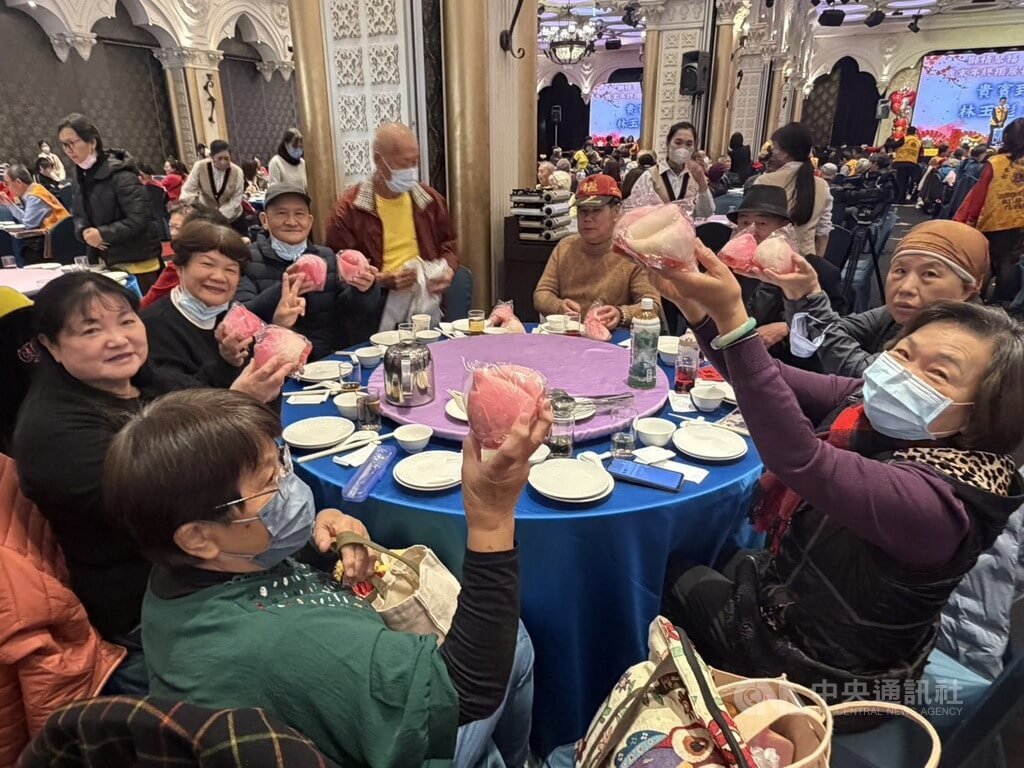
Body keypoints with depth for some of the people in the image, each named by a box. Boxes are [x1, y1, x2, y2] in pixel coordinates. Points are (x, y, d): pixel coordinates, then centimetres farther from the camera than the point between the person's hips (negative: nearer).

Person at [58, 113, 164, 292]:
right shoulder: (83, 175, 12)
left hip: (137, 263, -8)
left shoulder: (119, 174, -16)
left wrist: (103, 233, -22)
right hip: (107, 262, 8)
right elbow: (78, 215, 16)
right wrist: (84, 232, -6)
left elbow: (139, 219, -22)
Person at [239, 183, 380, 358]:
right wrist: (280, 293, -25)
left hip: (331, 360, 3)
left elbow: (349, 315, 4)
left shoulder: (329, 259, 11)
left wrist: (362, 291, -15)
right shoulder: (247, 261, 2)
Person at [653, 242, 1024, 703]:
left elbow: (799, 459, -49)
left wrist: (730, 314, -55)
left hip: (814, 670, -6)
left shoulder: (937, 499, -35)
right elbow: (765, 380, -16)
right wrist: (693, 303, -33)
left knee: (663, 584, 9)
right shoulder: (871, 406, -13)